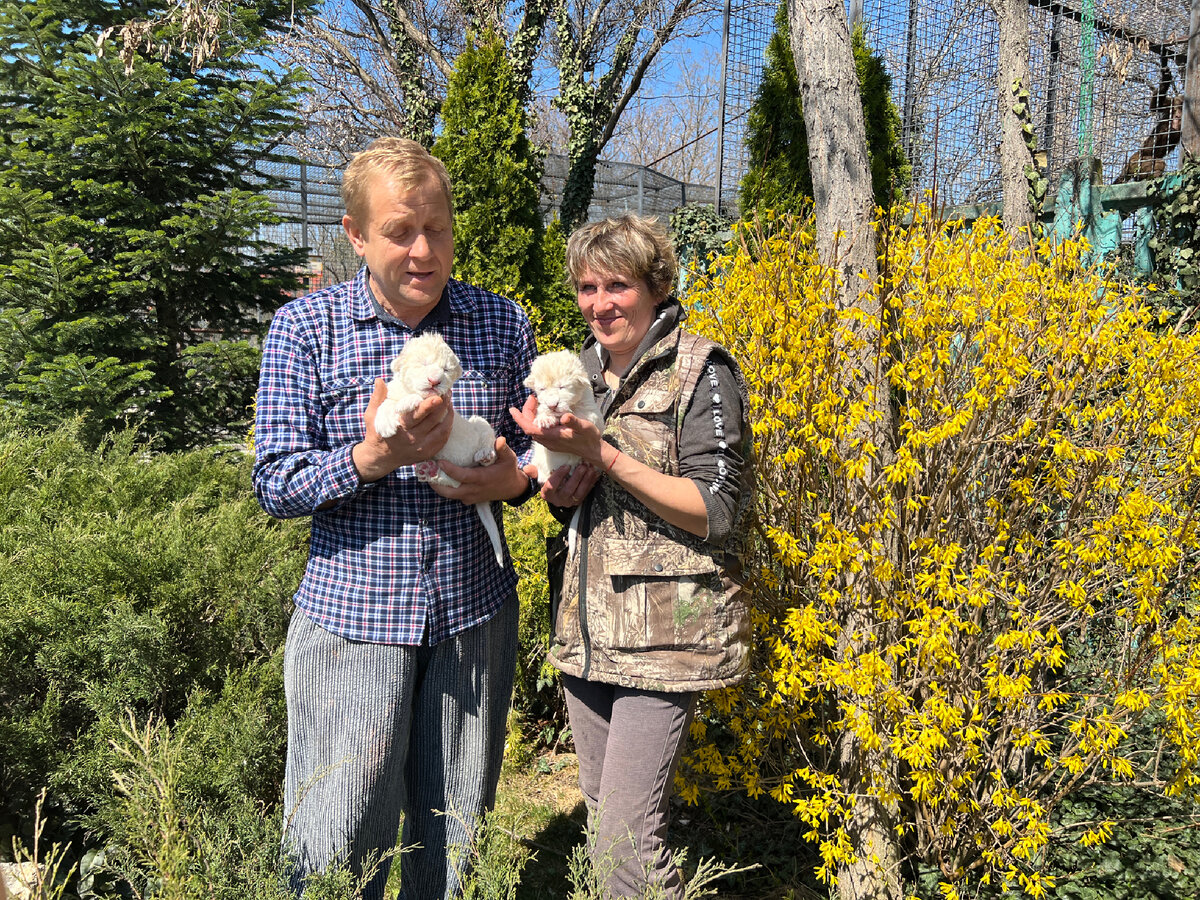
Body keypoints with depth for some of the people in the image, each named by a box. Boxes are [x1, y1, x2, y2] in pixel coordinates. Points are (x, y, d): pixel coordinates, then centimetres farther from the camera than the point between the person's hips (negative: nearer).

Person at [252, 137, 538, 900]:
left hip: (476, 615, 2)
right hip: (353, 615, -2)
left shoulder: (505, 324, 4)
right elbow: (275, 486, -4)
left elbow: (535, 443, 13)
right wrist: (370, 460, -23)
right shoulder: (304, 329, -3)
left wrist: (512, 478, -10)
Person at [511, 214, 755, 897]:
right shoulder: (581, 370, 13)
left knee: (626, 845, -7)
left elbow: (717, 510, -14)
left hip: (664, 631, -7)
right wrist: (559, 486, -2)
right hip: (586, 629, 7)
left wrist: (603, 454, -21)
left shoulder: (700, 371, -7)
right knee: (601, 814, 17)